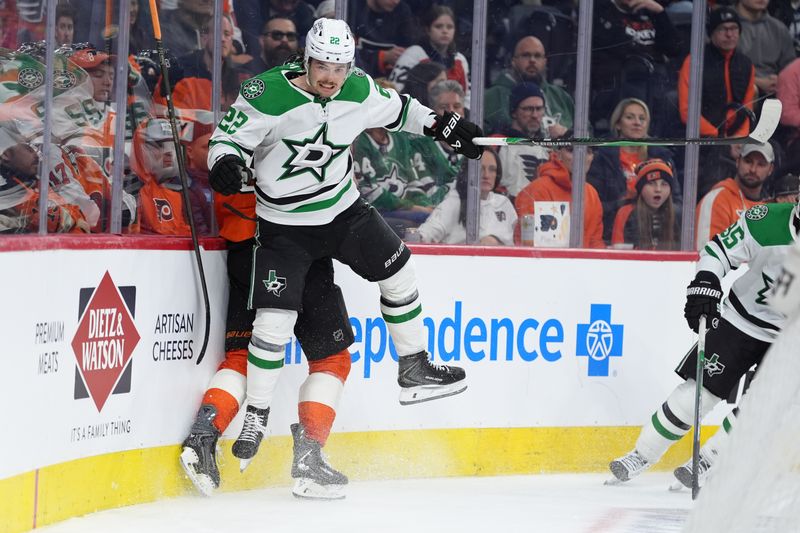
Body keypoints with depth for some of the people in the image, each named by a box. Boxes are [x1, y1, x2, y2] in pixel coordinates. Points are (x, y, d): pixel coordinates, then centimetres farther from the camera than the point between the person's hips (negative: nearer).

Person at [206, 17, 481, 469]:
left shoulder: (359, 90, -8)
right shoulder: (268, 94, -23)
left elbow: (395, 110, 13)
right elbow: (228, 135, -15)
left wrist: (442, 126, 13)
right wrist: (226, 164, -35)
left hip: (344, 210, 5)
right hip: (284, 225, -5)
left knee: (398, 272, 10)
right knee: (274, 319, -12)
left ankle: (414, 371, 29)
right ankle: (256, 416, 3)